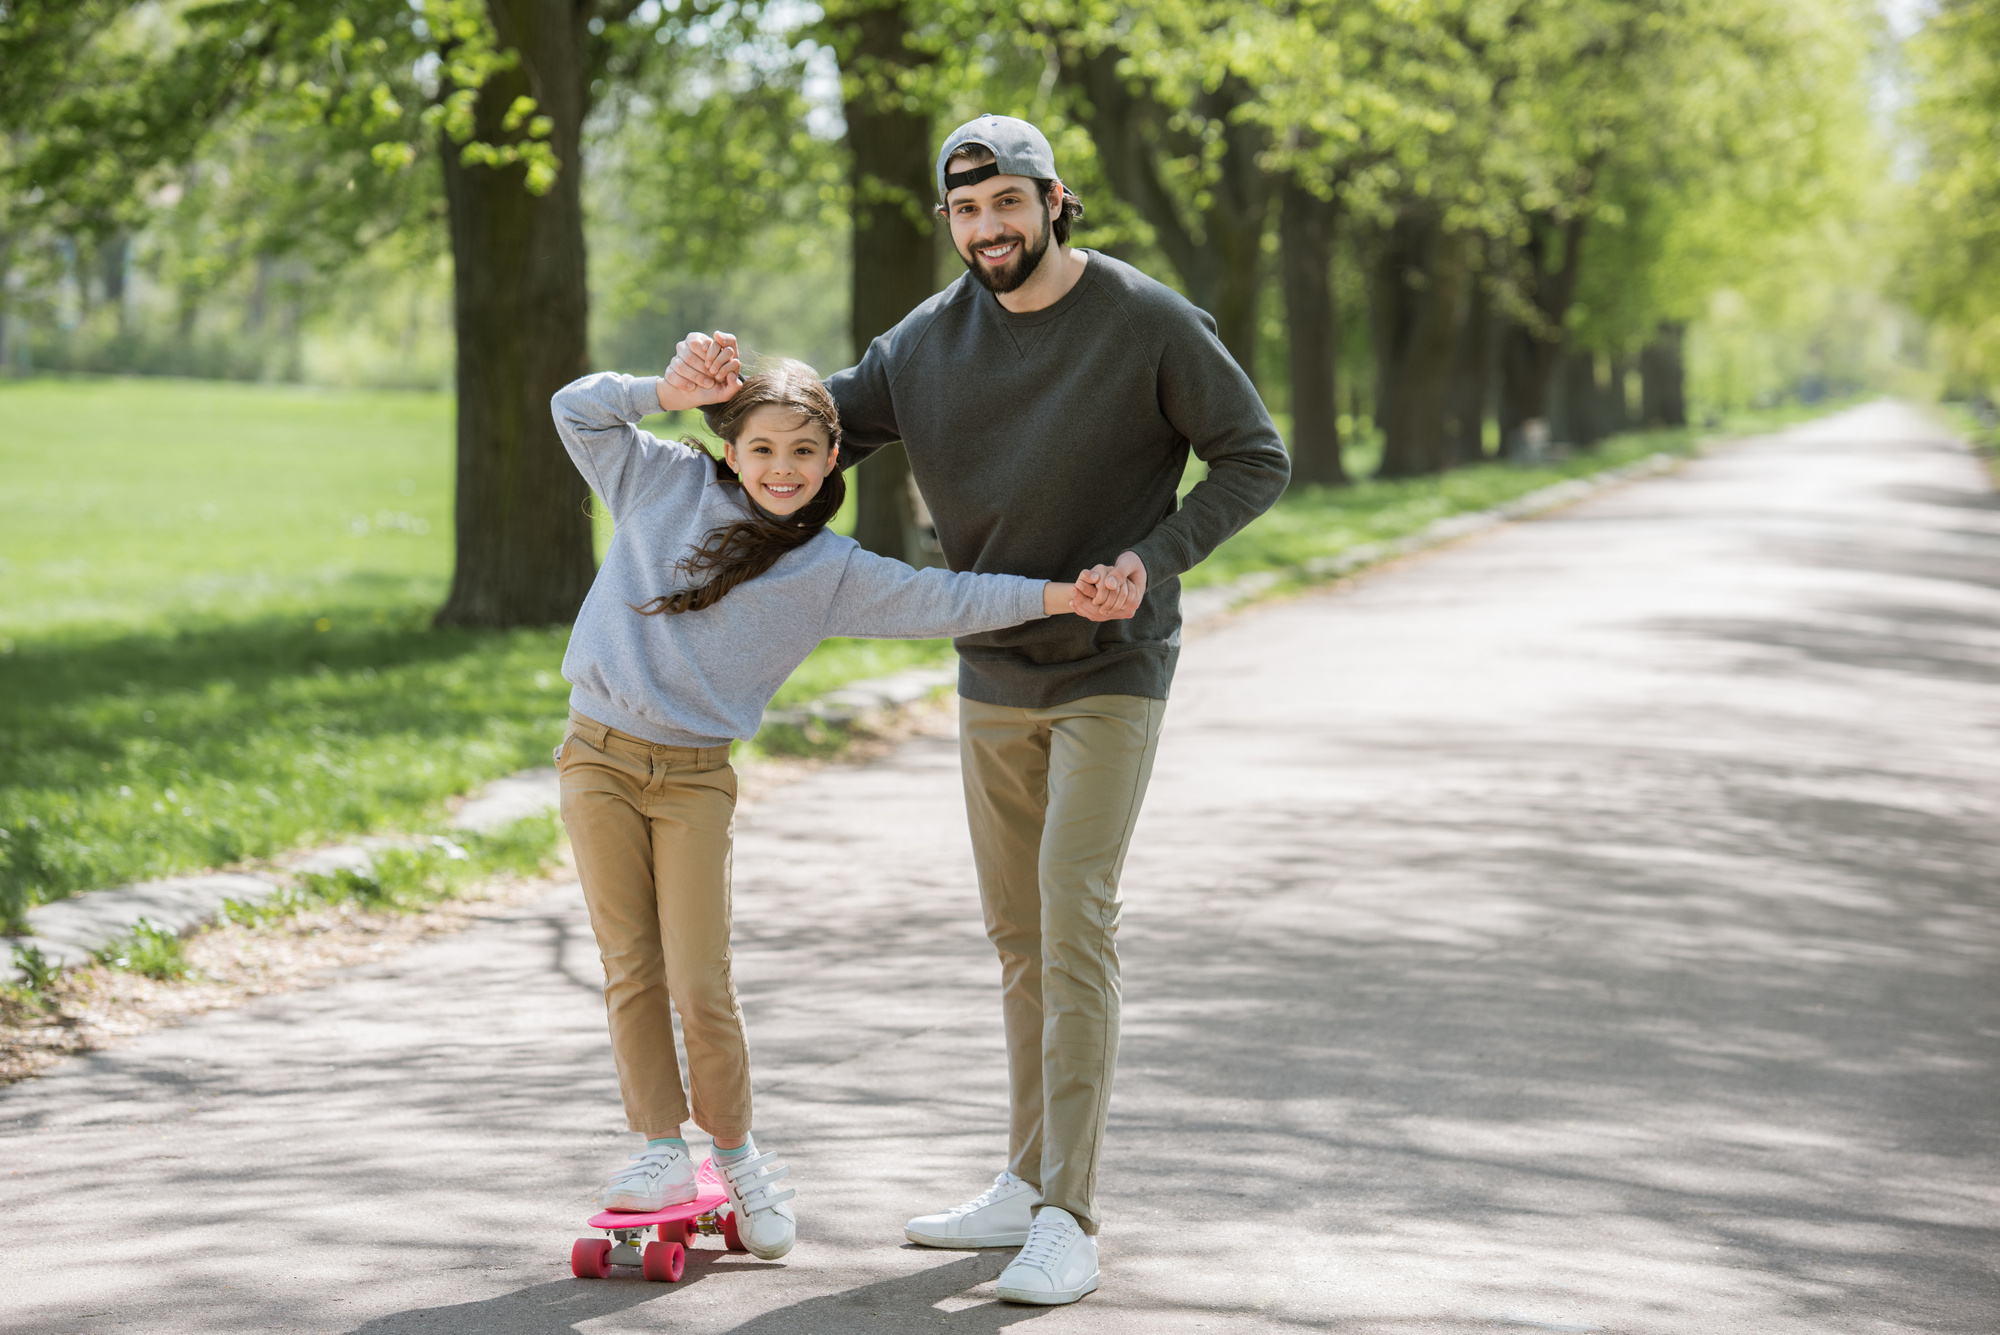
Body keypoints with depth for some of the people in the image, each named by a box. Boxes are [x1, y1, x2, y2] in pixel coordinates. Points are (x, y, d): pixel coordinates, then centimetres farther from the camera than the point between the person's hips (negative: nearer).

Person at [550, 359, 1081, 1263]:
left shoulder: (831, 572, 1)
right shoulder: (667, 484, 4)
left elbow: (942, 601, -3)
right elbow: (578, 409, 6)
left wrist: (1057, 595, -12)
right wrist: (679, 393, -5)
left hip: (694, 779, -1)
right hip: (598, 756, 1)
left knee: (701, 987, -5)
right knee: (631, 969, 3)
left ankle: (735, 1152, 14)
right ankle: (661, 1149, 13)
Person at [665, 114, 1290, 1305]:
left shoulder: (1147, 323, -12)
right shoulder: (934, 338, 2)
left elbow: (1257, 460, -6)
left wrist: (1153, 558, -19)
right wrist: (723, 386, -10)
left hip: (1110, 671, -6)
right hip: (995, 676, 6)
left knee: (1075, 925, -14)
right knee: (1019, 935, 12)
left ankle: (1070, 1224, -14)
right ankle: (1030, 1188, 22)